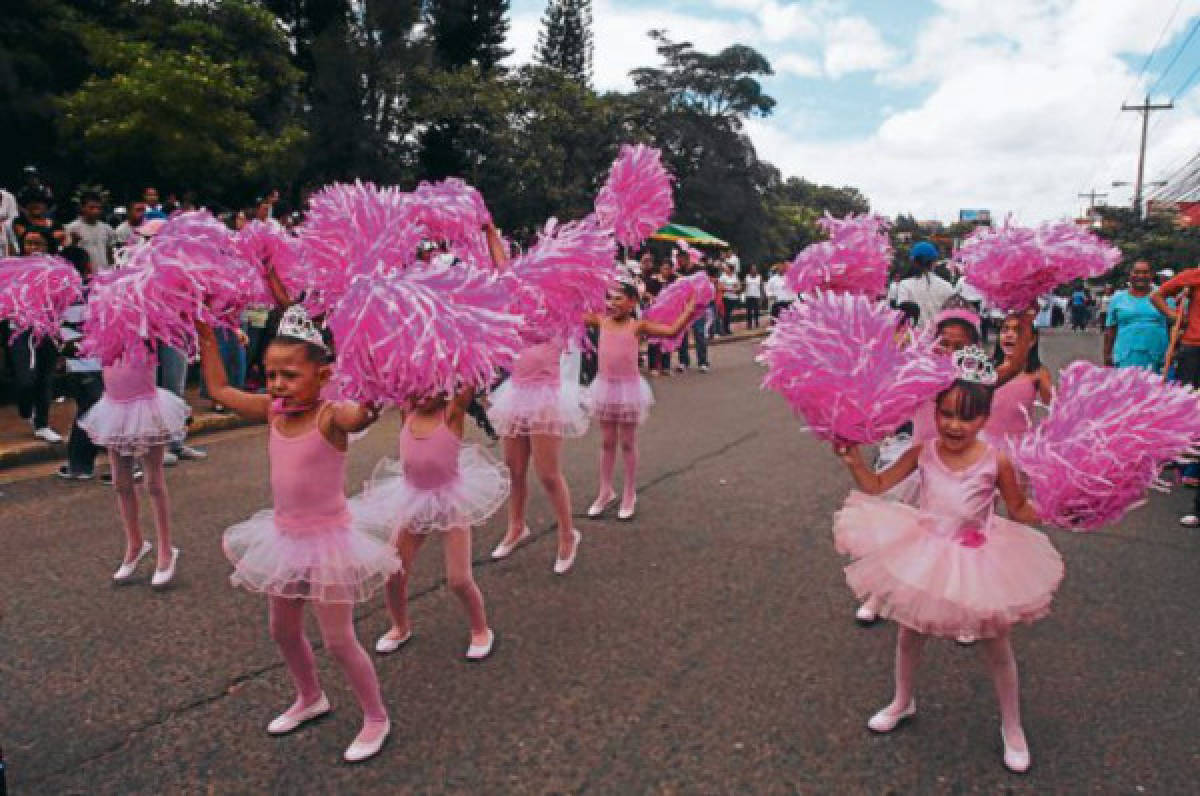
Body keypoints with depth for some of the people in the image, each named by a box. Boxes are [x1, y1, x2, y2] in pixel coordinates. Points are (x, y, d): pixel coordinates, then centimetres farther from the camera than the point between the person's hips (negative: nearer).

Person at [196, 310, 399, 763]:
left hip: (328, 540, -7)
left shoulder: (332, 416, -23)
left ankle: (376, 719, 25)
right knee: (283, 631, 22)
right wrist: (205, 335, 10)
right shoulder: (273, 412, -3)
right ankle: (310, 699, 48)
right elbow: (219, 389, 11)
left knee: (339, 641, 3)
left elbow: (365, 412, -47)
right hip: (285, 538, 7)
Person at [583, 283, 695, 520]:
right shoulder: (601, 321, 0)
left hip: (628, 387, -3)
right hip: (605, 386, 3)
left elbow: (672, 330, -14)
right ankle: (606, 492, 27)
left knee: (627, 443, 8)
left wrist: (690, 307, -17)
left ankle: (630, 494, 22)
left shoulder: (637, 326, -9)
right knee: (607, 442, 13)